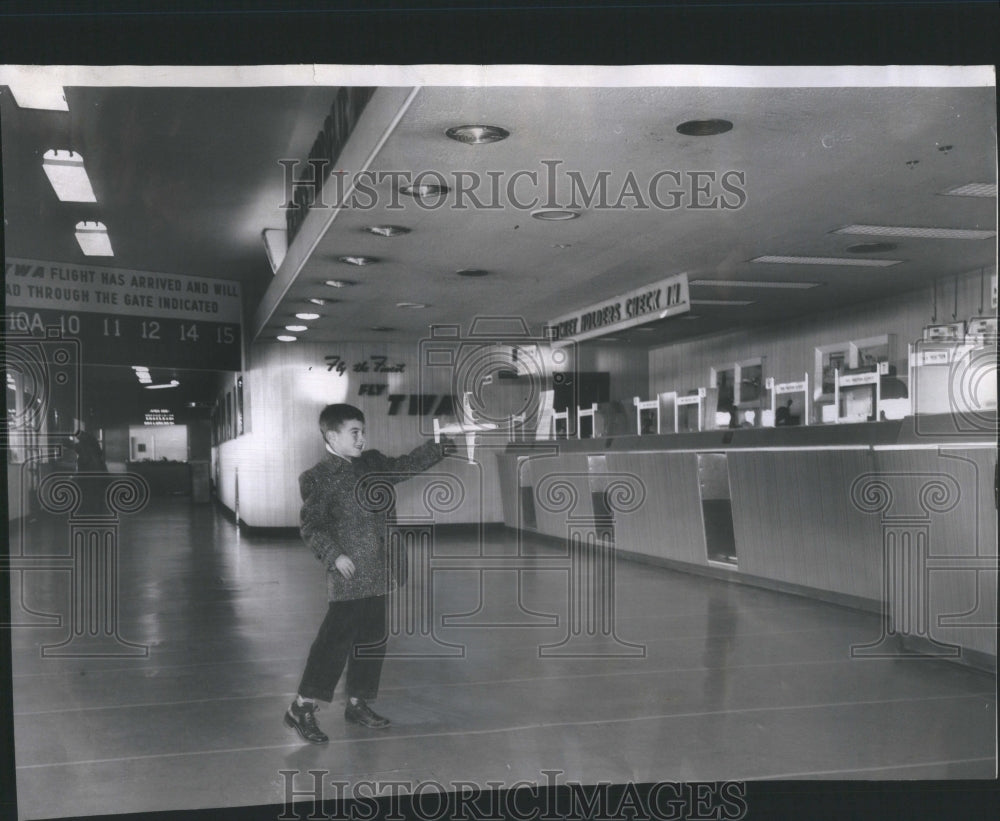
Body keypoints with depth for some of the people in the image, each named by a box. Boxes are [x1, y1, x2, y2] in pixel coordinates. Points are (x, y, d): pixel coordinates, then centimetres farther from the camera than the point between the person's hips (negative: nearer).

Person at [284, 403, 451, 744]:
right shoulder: (317, 478, -8)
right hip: (348, 576, -7)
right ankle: (302, 709, 5)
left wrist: (442, 446, 3)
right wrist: (334, 555, -21)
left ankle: (357, 703, 26)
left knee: (372, 640, 13)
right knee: (335, 639, -6)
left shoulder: (372, 463, 12)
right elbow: (311, 527, -11)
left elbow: (405, 465, 14)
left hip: (378, 574, 7)